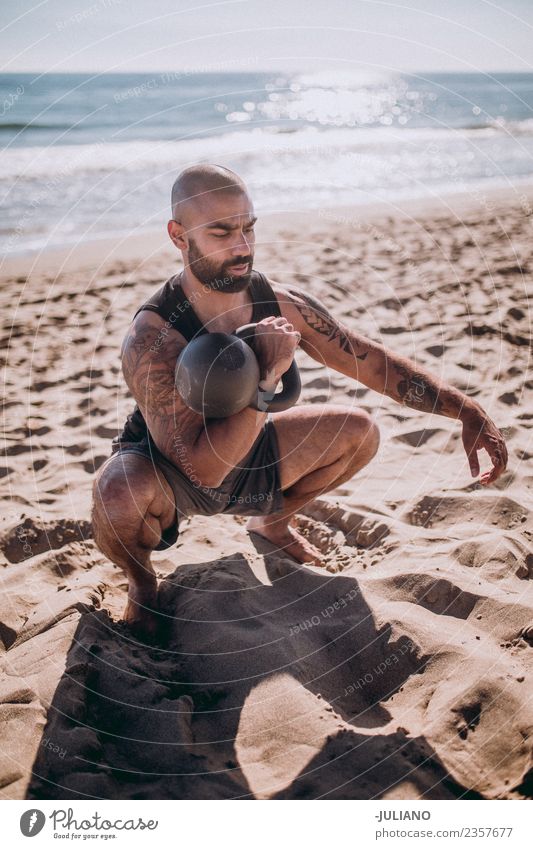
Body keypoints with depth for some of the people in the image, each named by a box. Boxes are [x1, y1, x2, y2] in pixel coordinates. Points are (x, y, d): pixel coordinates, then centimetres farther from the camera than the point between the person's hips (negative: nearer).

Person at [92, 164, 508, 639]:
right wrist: (268, 373, -40)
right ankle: (139, 577, 0)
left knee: (359, 432, -5)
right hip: (168, 475, -5)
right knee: (121, 493, -39)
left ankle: (274, 522, 22)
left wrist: (468, 411, -14)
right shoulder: (153, 337, -34)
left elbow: (376, 363, -8)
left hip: (243, 463, 5)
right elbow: (204, 467, -38)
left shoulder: (282, 306, -17)